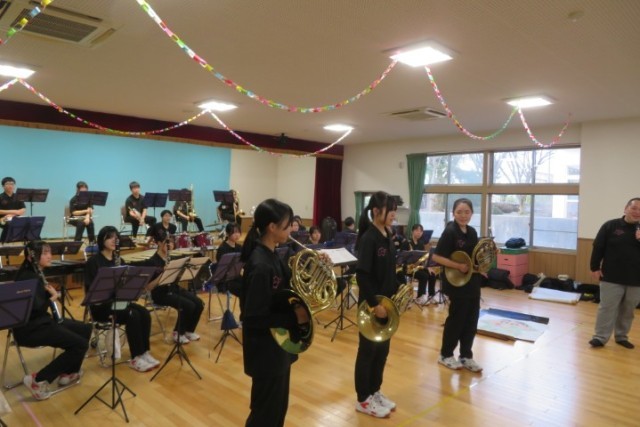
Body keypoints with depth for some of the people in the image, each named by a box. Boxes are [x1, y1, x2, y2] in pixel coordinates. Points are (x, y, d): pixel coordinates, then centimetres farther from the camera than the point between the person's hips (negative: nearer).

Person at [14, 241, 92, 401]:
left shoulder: (36, 274, 11)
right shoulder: (28, 277, -20)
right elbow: (37, 307, -27)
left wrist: (51, 293, -6)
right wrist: (53, 297, -10)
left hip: (40, 321, 10)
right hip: (29, 328, -10)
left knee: (85, 329, 12)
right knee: (80, 345, -14)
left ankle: (68, 372, 19)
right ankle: (38, 380, -6)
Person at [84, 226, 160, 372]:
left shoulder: (118, 259, 11)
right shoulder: (93, 261, -9)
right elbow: (90, 288, -15)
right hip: (101, 304, -6)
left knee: (144, 314, -20)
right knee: (132, 315, -29)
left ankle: (144, 352, -12)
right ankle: (135, 358, -21)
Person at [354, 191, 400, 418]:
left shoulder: (387, 236, 7)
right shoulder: (369, 238, -19)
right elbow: (362, 275, -22)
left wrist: (397, 292, 5)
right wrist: (375, 303, -21)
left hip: (387, 301, 8)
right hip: (372, 304, -8)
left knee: (383, 349, 17)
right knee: (368, 350, 5)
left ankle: (375, 392, 33)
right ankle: (363, 399, 20)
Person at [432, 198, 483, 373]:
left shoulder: (472, 232, 7)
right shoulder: (449, 232, -15)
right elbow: (436, 257, -20)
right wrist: (459, 266, -23)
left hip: (473, 282, 7)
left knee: (471, 320, 12)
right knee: (456, 318, 4)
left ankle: (466, 356, 26)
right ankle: (445, 355, 22)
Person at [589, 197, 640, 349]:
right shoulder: (611, 226, -3)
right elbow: (598, 247, -2)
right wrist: (595, 268, -6)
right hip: (612, 278, -3)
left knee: (628, 311, 13)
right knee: (607, 308, -1)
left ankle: (621, 336, 28)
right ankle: (600, 337, 7)